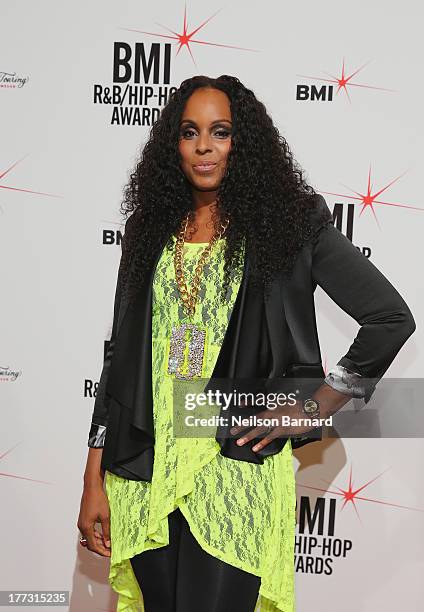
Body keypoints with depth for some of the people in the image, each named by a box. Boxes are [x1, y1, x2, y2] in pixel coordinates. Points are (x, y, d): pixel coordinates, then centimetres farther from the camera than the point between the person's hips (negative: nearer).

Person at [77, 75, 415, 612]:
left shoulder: (289, 222, -2)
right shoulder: (151, 230, 8)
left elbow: (391, 318, -4)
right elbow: (121, 355, 8)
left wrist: (313, 409, -5)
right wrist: (94, 481, 5)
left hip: (237, 470, -3)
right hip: (144, 471, 4)